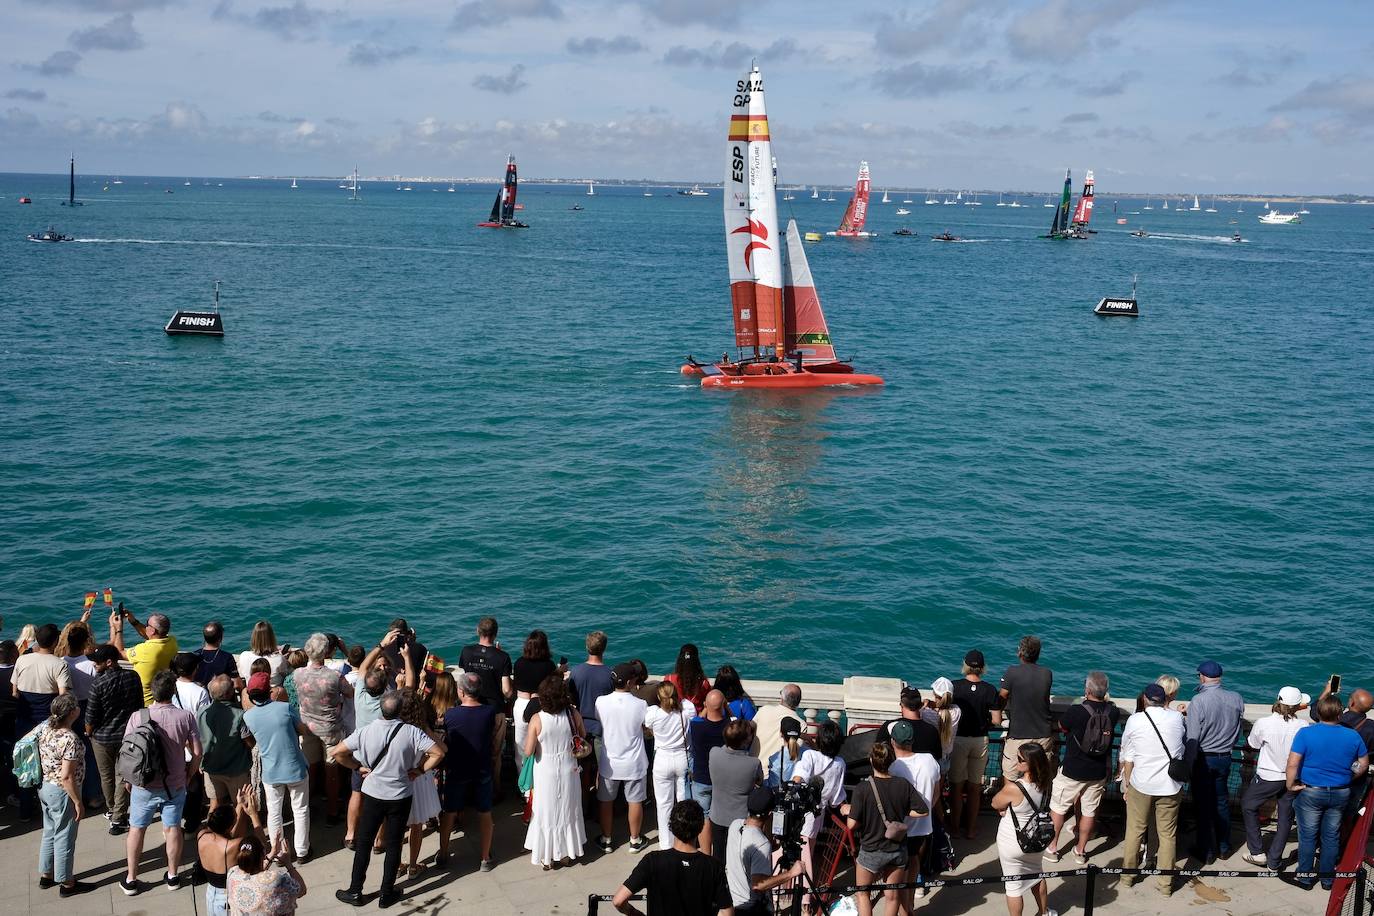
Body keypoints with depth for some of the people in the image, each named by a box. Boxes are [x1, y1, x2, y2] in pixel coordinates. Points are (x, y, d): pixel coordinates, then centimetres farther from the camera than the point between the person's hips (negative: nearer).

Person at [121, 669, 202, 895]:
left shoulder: (138, 717, -14)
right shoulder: (185, 717, -12)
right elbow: (197, 752, -8)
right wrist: (188, 776, 9)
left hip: (144, 785, -1)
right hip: (175, 784, 1)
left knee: (136, 829, 15)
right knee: (172, 828, 15)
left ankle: (130, 879, 23)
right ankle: (172, 876, 26)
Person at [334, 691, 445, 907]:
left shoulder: (366, 731, -12)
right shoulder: (411, 732, -15)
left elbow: (337, 752, -10)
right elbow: (438, 753, -19)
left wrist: (358, 767, 1)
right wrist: (420, 770, -6)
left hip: (373, 795, 1)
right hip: (401, 797, -1)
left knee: (364, 843, 14)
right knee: (394, 845, 11)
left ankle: (355, 892, 21)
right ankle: (387, 894, 19)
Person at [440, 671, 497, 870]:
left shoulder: (450, 714, -16)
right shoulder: (489, 713, -13)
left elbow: (445, 739, -1)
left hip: (456, 773, -1)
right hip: (482, 772, 1)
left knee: (448, 814, 16)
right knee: (485, 815, 14)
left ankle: (443, 855, 26)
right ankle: (485, 859, 20)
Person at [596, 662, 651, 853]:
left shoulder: (601, 702, -14)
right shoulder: (640, 705, -18)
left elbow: (599, 725, 2)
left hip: (608, 763, 1)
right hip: (633, 764, -1)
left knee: (606, 802, 17)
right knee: (635, 802, 15)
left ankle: (606, 840, 28)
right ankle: (635, 840, 27)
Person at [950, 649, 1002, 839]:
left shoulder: (955, 686, -12)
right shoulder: (989, 690, -8)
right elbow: (997, 720, -8)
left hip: (958, 740, -1)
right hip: (980, 741, 1)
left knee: (956, 786, 12)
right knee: (975, 788, 14)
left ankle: (954, 827, 20)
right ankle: (971, 828, 23)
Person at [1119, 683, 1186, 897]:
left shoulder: (1135, 720, -6)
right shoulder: (1176, 718, -1)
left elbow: (1127, 757, -2)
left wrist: (1127, 783, 9)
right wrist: (1166, 707, 29)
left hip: (1141, 785, -1)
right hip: (1170, 786, 1)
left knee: (1134, 831, 14)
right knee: (1168, 835, 10)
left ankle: (1128, 875, 26)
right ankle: (1165, 883, 15)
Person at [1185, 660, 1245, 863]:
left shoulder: (1198, 701, -20)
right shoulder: (1236, 699, -5)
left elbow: (1193, 738, -18)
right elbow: (1238, 731, 5)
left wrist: (1189, 766, -11)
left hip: (1203, 759, -5)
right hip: (1225, 758, 5)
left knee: (1203, 806, 7)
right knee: (1222, 802, 18)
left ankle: (1206, 852, 16)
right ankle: (1224, 848, 29)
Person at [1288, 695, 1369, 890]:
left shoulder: (1306, 733, -16)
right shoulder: (1352, 736, -6)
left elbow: (1292, 764, -20)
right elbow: (1364, 765, 4)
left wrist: (1291, 785, -6)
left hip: (1311, 792, -2)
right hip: (1340, 793, 2)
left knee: (1308, 836, 10)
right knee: (1331, 837, 15)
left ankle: (1305, 877, 19)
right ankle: (1327, 878, 24)